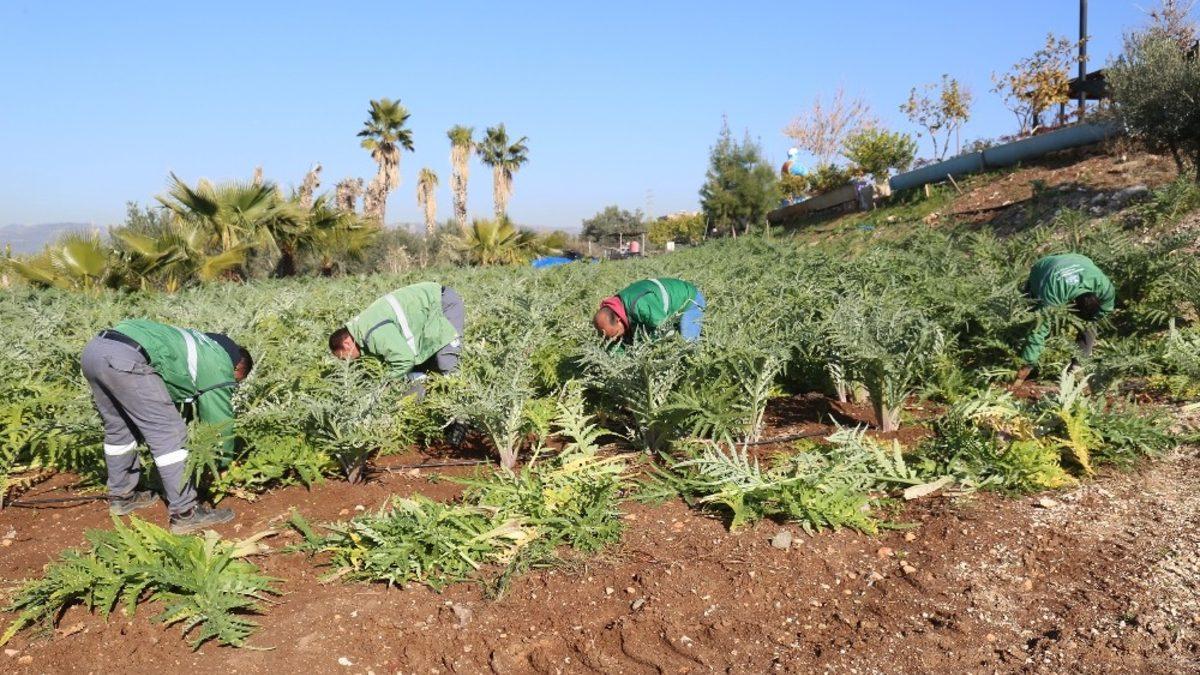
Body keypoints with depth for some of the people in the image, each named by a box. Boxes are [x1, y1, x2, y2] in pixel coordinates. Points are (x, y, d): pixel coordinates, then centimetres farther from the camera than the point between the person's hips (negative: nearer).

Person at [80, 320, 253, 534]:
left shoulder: (203, 344, 32)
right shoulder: (221, 367, 10)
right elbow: (220, 424, 18)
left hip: (92, 349, 9)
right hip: (126, 360, -9)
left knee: (118, 428, 25)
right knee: (169, 434, -1)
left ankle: (121, 496, 38)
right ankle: (185, 513, 1)